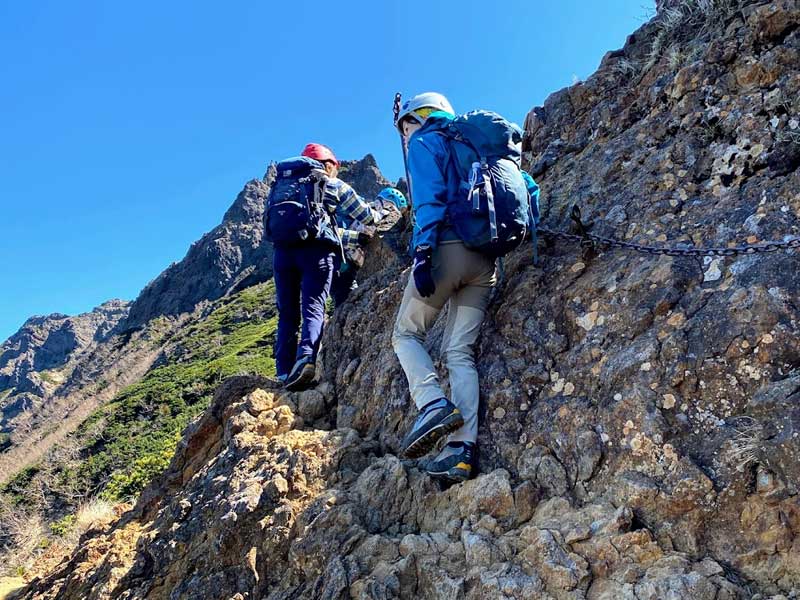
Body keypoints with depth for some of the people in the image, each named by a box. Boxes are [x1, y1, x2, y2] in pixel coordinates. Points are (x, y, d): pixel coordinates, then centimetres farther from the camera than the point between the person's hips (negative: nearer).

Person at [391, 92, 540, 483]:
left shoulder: (424, 142, 7)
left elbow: (430, 198, -11)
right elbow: (527, 186, 23)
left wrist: (422, 251, -18)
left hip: (446, 247, -6)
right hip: (485, 261, 7)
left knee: (406, 333, 9)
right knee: (459, 352, 5)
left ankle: (433, 405, -14)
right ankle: (463, 450, -3)